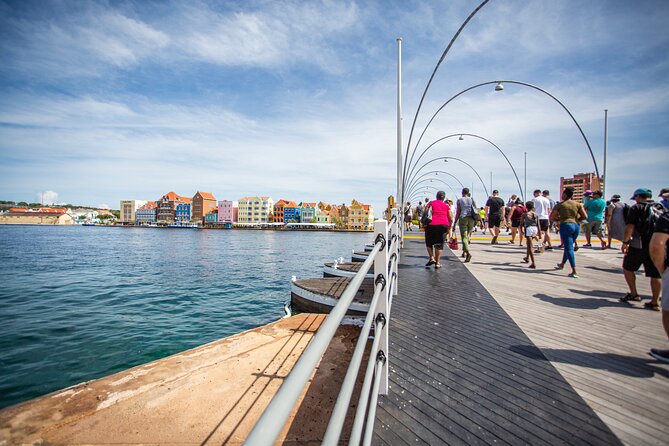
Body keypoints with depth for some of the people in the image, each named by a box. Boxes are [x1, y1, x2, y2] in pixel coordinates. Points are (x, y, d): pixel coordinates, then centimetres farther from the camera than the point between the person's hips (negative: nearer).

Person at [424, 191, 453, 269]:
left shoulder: (431, 203, 8)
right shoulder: (446, 205, 12)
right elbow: (451, 219, 9)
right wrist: (449, 229, 20)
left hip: (432, 225, -1)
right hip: (444, 225, 2)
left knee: (429, 242, 16)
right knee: (439, 244, 9)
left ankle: (432, 258, 1)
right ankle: (437, 262, 10)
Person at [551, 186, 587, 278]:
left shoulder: (560, 204, -2)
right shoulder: (577, 204, 6)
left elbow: (551, 216, 3)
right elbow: (585, 216, 2)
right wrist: (576, 219, 16)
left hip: (565, 225, -5)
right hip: (576, 226, 5)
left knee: (569, 248, -5)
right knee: (568, 246, 21)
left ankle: (574, 272, -12)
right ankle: (562, 264, 39)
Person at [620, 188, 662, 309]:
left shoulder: (636, 207, -4)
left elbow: (630, 227, -12)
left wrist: (625, 242, -8)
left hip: (639, 244, -6)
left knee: (628, 268, 10)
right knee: (656, 274, 7)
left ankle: (634, 294, 10)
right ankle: (655, 302, 11)